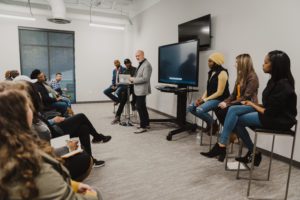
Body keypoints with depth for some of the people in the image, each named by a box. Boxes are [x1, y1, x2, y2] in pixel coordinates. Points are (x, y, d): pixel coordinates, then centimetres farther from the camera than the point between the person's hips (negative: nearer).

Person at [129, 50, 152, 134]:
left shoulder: (146, 65, -14)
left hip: (142, 90, -10)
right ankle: (146, 123, 28)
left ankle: (143, 127, 2)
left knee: (140, 108, -7)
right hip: (139, 90, 10)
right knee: (142, 107, 16)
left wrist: (134, 79, -17)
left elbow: (145, 78, -22)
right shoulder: (141, 64, 17)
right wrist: (133, 79, 6)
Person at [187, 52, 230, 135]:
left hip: (219, 99, -9)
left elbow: (219, 92, -19)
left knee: (199, 110, -29)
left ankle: (213, 124, 0)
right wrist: (202, 98, -4)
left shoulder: (222, 73, -14)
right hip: (209, 98, 9)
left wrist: (205, 99, -18)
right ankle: (209, 122, 11)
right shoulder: (211, 72, 13)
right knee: (190, 107, -5)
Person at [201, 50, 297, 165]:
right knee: (233, 110, -5)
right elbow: (269, 106, 9)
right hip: (271, 114, 9)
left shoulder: (283, 86, -20)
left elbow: (271, 112, -22)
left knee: (235, 119, -15)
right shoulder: (275, 81, 8)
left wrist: (253, 105, -8)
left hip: (279, 120, -9)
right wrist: (253, 105, -4)